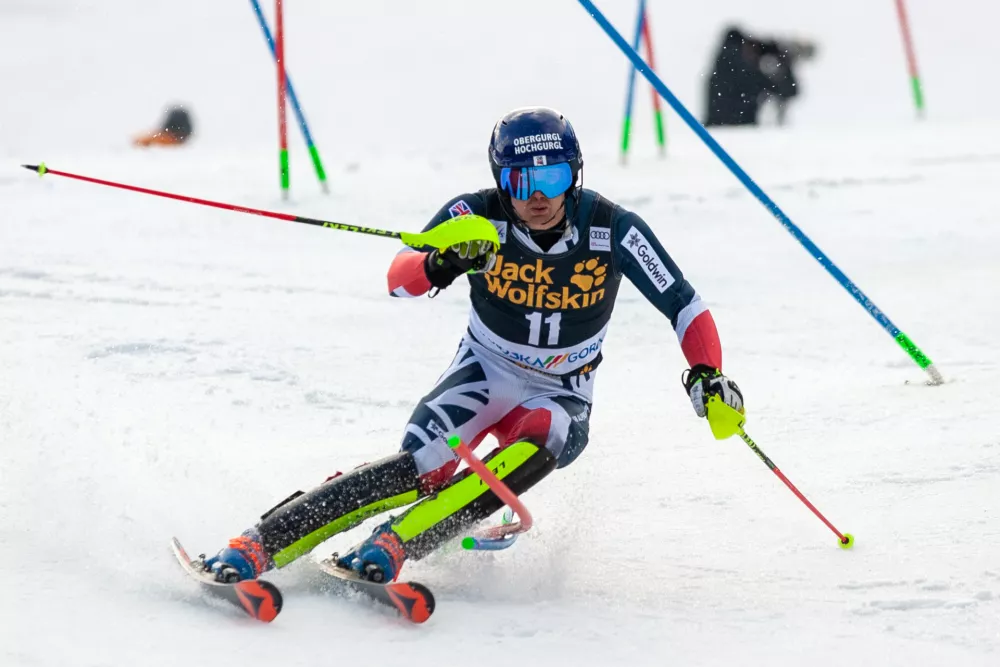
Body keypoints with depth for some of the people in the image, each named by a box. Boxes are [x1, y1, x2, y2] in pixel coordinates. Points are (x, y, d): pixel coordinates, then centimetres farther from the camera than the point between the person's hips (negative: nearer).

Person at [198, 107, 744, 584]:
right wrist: (442, 262, -51)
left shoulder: (611, 229, -19)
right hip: (485, 373, -1)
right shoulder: (479, 217, -19)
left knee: (539, 443, -34)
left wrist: (707, 373, -31)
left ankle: (394, 545, -36)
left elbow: (684, 307, -13)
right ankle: (258, 544, -27)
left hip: (561, 396, 1)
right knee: (423, 466, -27)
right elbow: (398, 280, -29)